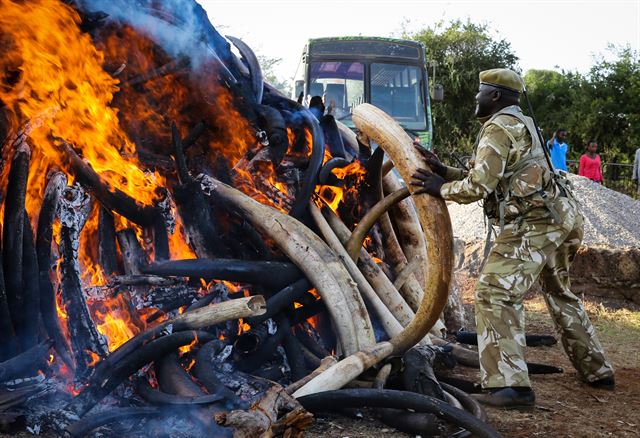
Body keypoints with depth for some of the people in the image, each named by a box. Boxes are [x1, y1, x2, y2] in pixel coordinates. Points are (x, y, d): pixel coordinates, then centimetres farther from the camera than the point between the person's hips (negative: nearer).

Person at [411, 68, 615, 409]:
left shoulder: (498, 128, -8)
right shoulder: (520, 124, 23)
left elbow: (478, 186, -16)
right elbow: (492, 178, 20)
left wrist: (441, 188, -1)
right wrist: (444, 171, 14)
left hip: (533, 223, -11)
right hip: (560, 218, 11)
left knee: (496, 294, -14)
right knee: (561, 294, 24)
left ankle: (510, 384, -21)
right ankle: (597, 371, 34)